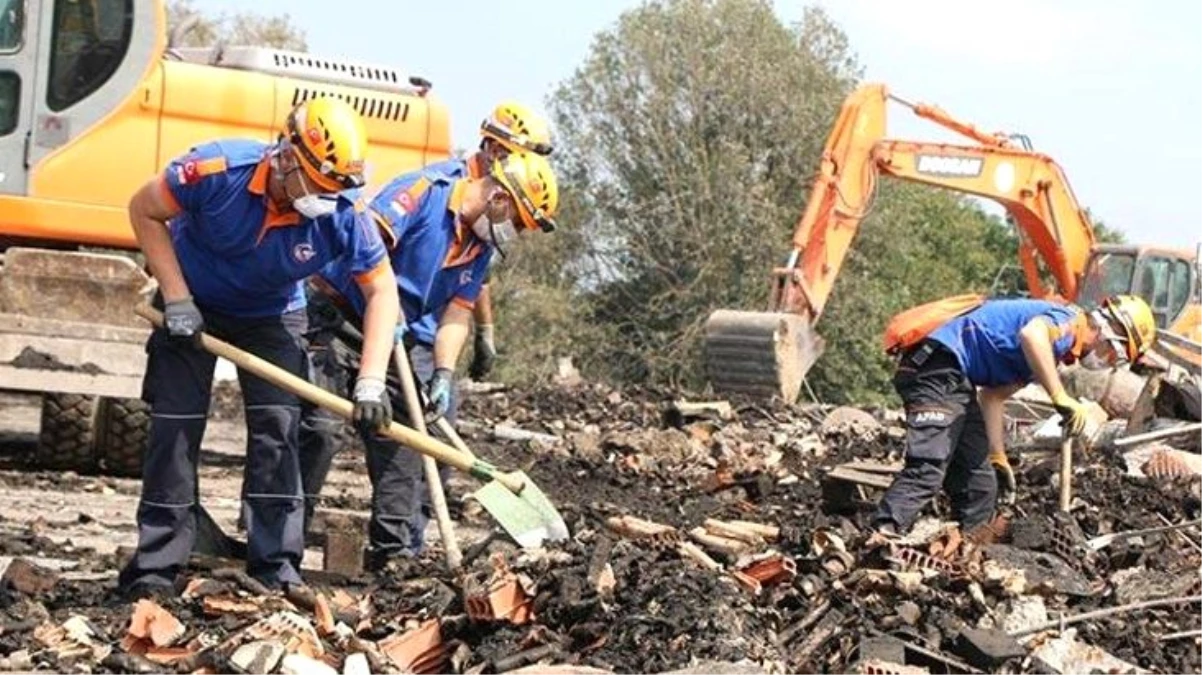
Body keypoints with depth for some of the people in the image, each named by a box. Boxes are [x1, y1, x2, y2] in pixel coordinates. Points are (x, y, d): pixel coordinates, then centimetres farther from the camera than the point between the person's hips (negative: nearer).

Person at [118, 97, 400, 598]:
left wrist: (371, 383, -25)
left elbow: (381, 291, -16)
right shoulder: (219, 170, -33)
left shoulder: (345, 215, -28)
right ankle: (155, 566, 2)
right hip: (191, 306, -1)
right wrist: (176, 298, -21)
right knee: (175, 425, -5)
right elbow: (144, 211, -17)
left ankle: (275, 567, -1)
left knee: (277, 425, -9)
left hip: (271, 317, 2)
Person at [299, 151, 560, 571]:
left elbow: (457, 313, 4)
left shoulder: (480, 246, 7)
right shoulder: (423, 192, -16)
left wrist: (444, 374, -11)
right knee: (317, 427, -14)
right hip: (337, 314, -8)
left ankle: (394, 549, 9)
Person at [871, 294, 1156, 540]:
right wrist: (1061, 397, -31)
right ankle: (878, 543, -33)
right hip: (937, 367, -11)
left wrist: (998, 459, 24)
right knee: (927, 471, -24)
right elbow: (1031, 334, -32)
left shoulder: (1049, 352, 24)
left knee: (979, 485, 10)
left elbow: (993, 395, 27)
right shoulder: (1069, 322, -7)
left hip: (953, 380, 11)